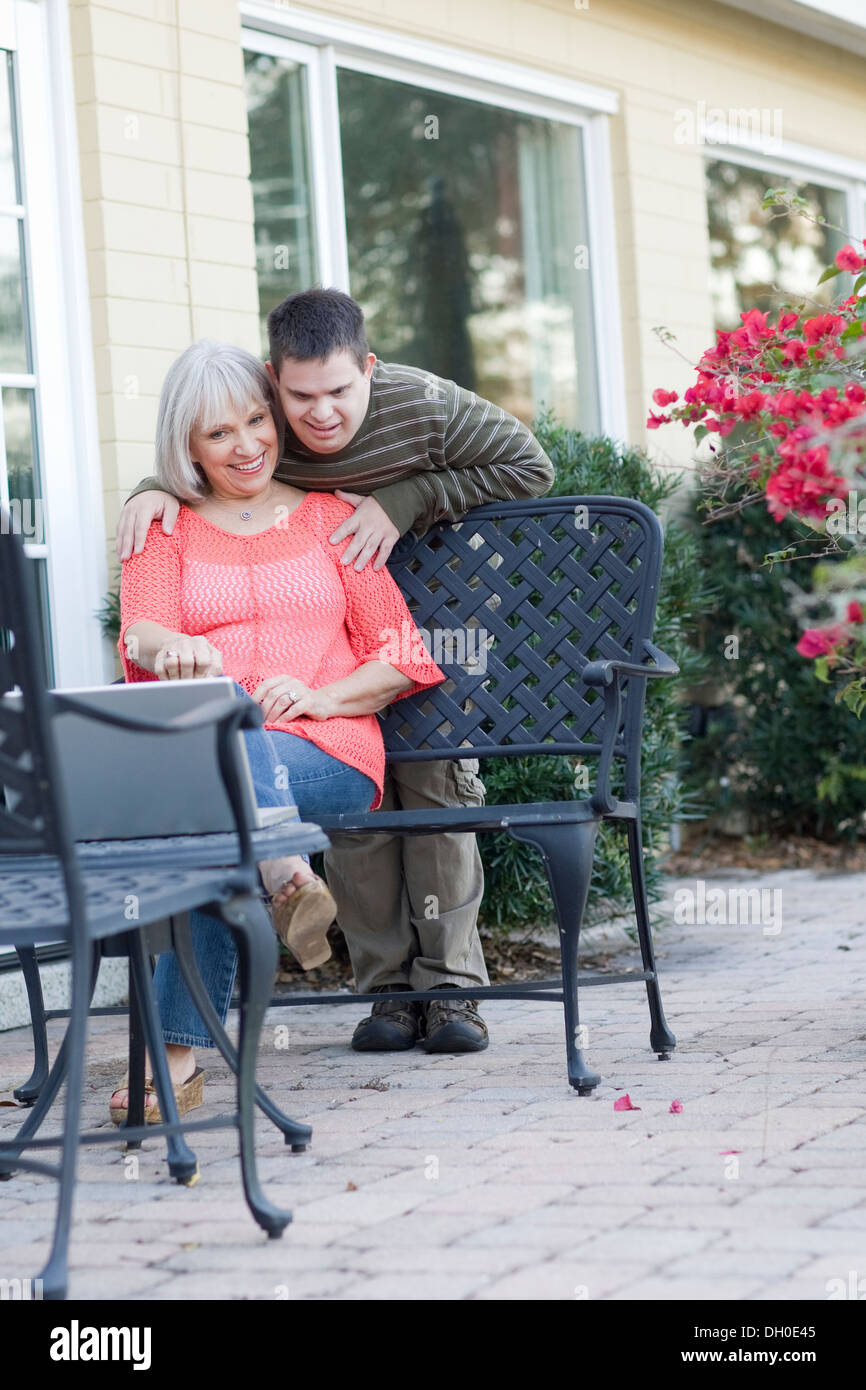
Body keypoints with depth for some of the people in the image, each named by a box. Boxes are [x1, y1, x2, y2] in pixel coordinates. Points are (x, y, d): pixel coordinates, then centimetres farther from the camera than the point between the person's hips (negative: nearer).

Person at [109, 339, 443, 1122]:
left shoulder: (329, 518, 22)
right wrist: (173, 647, -26)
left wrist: (315, 696, -8)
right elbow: (140, 634, 1)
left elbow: (402, 659, 14)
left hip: (328, 755, -1)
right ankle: (287, 878, -57)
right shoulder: (168, 529, 23)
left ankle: (180, 1053, -44)